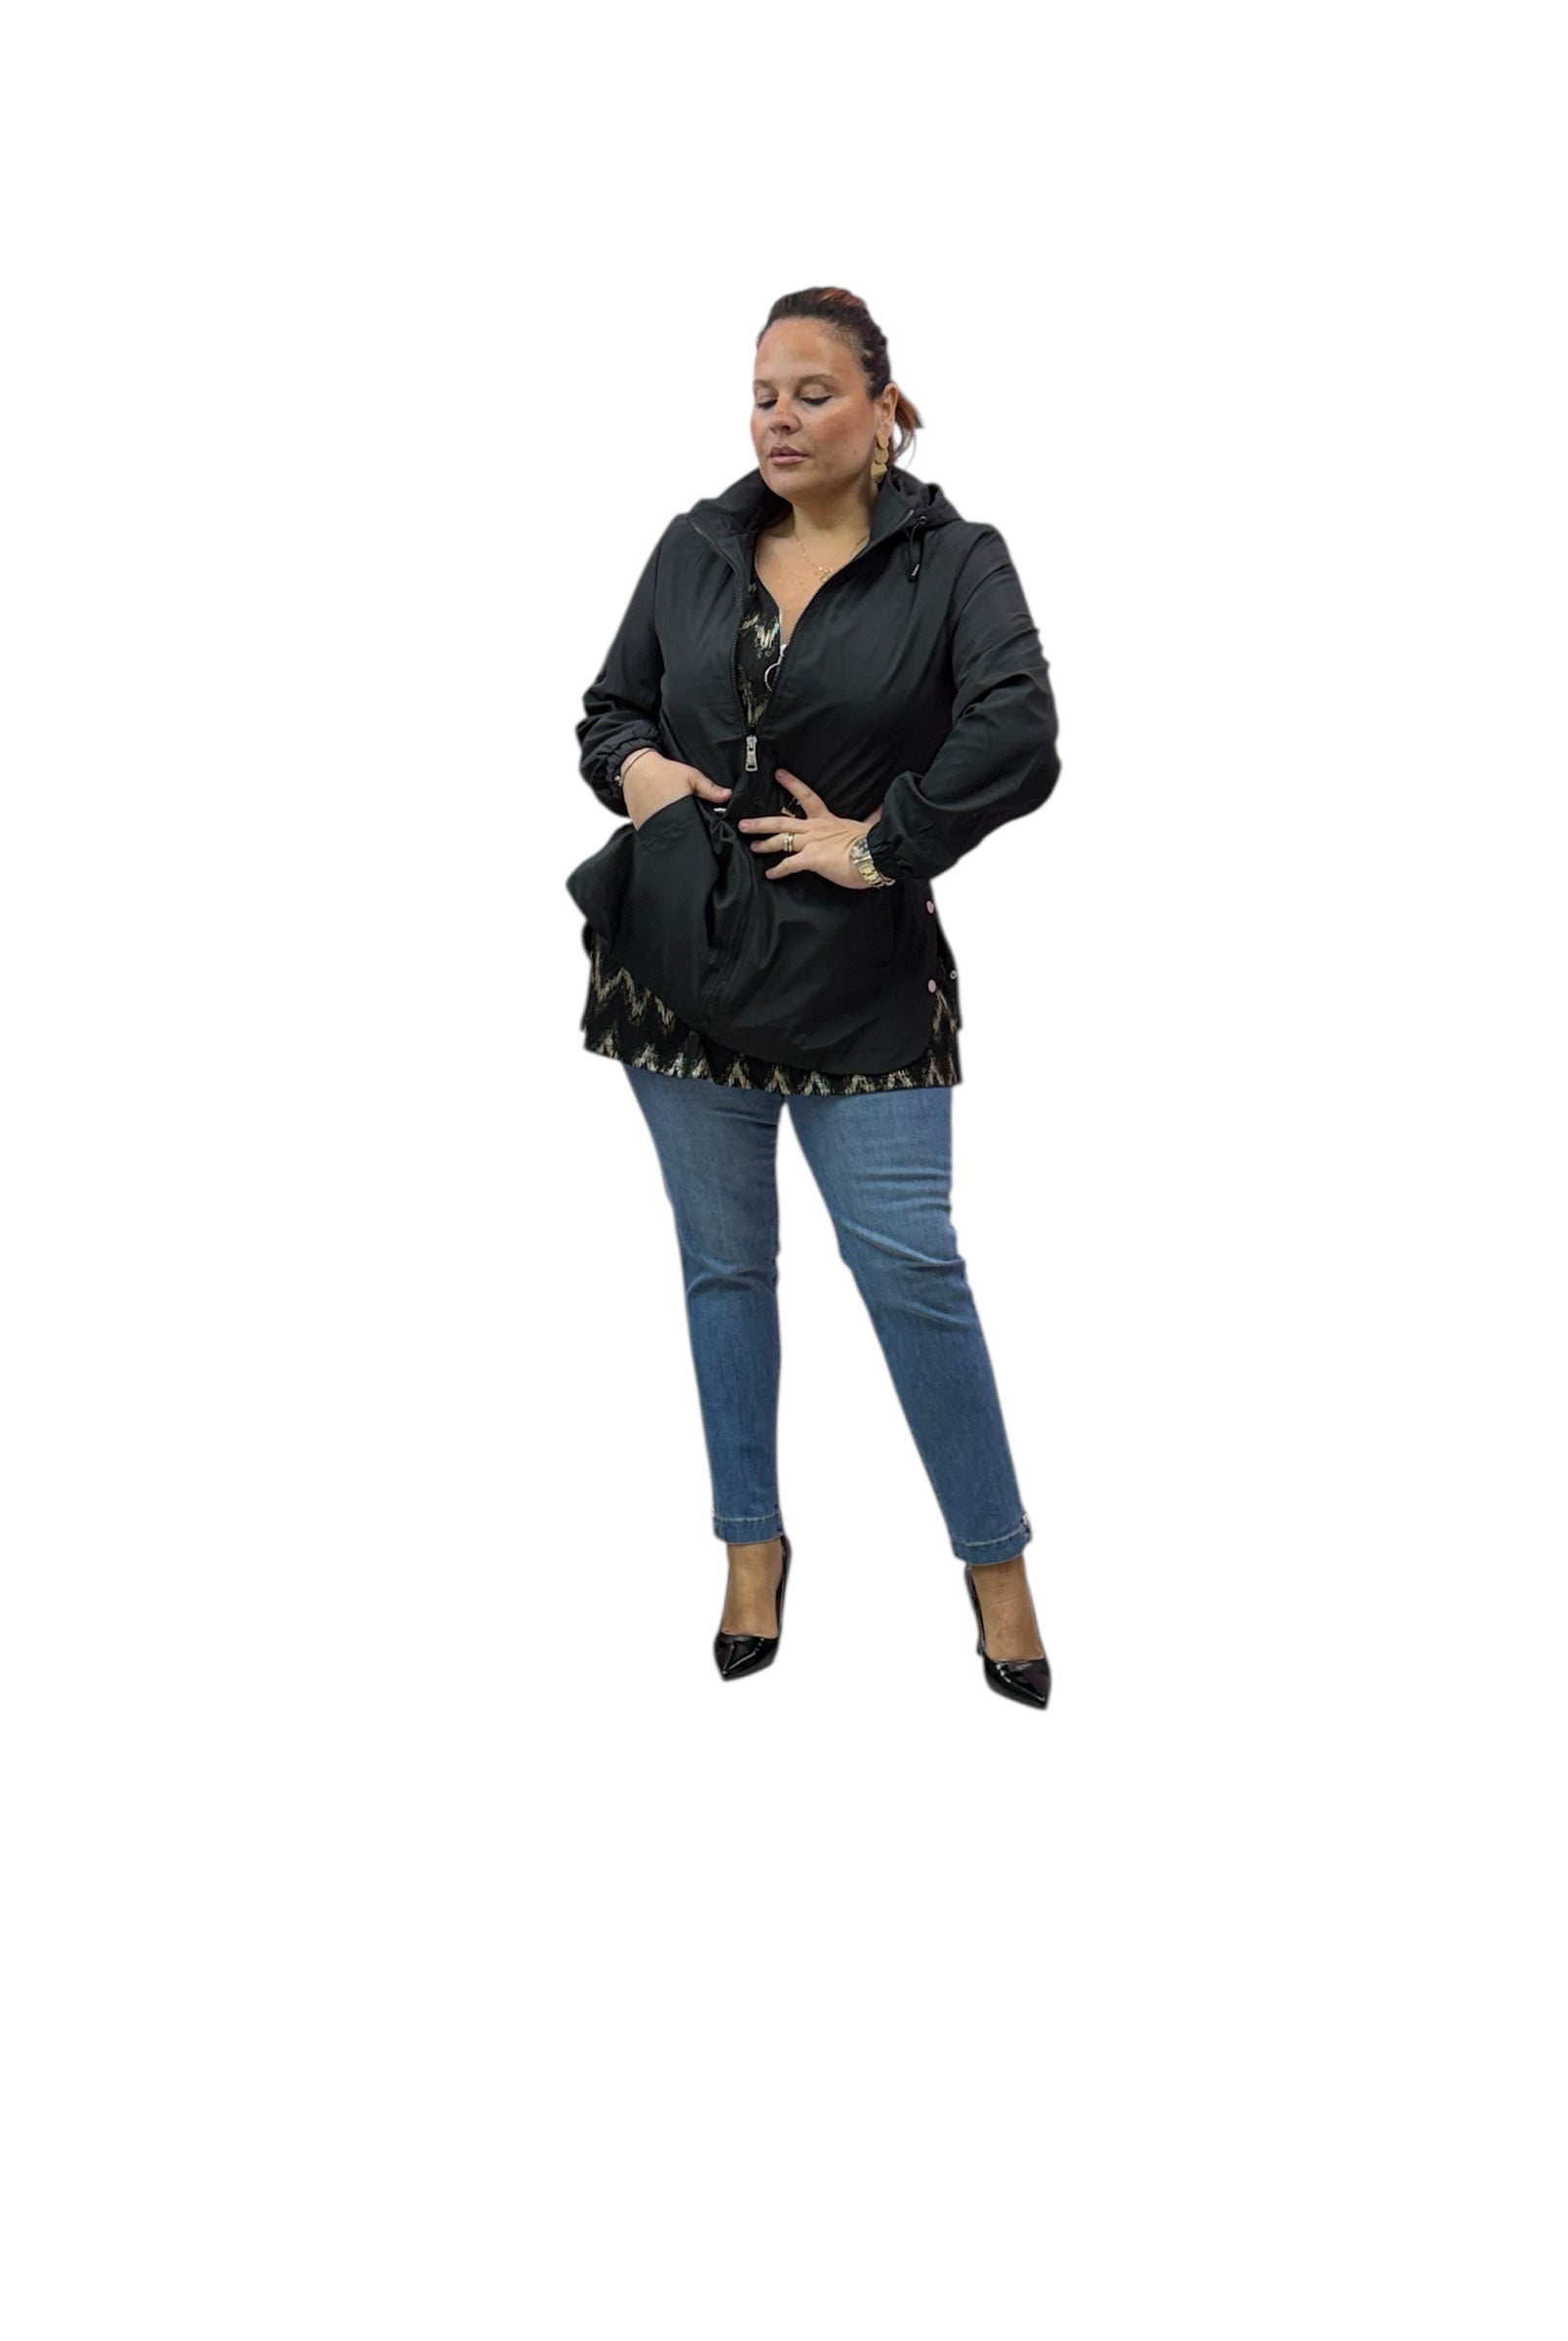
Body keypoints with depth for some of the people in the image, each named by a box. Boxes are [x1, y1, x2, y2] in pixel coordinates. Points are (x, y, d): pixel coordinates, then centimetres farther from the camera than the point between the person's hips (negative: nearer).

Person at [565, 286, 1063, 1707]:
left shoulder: (953, 562, -4)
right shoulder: (694, 550, 8)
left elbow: (1017, 740, -17)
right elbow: (609, 707, 17)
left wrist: (884, 842, -16)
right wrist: (632, 766, -5)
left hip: (859, 969, -4)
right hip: (684, 952, 4)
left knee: (908, 1263, -4)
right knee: (724, 1261, 11)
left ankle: (997, 1564, 12)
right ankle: (754, 1547, 26)